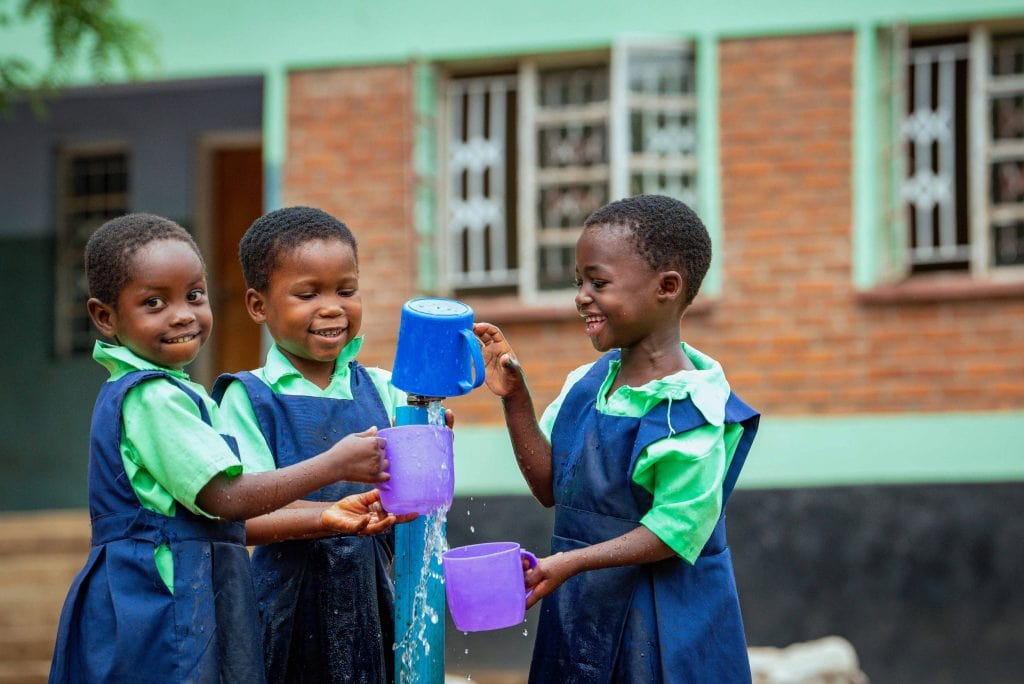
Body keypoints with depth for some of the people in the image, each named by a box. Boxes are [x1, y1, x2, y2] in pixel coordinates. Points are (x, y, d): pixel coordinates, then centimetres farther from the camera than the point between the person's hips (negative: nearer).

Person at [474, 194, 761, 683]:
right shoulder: (590, 383, 3)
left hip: (661, 624, -7)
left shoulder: (689, 408, -19)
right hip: (584, 610, 7)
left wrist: (569, 562, -24)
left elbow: (674, 530, -19)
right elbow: (551, 487, 8)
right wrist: (514, 398, -2)